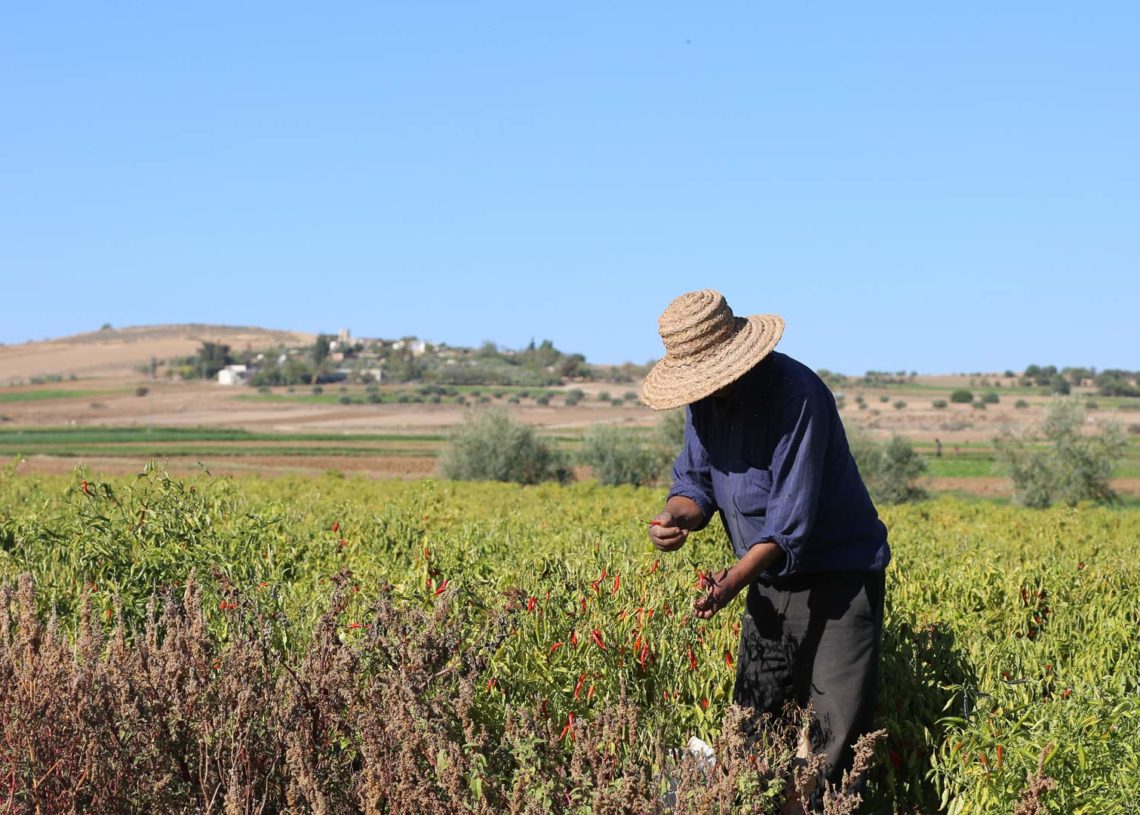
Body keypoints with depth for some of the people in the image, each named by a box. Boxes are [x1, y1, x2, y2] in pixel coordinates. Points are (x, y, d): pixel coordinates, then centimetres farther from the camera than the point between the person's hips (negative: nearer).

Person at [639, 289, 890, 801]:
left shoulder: (795, 393, -23)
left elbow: (793, 511, -26)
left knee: (836, 728, -9)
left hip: (838, 573, -7)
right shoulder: (705, 402, 1)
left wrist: (738, 577, -34)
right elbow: (695, 480, 7)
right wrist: (676, 516, -17)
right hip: (771, 578, 7)